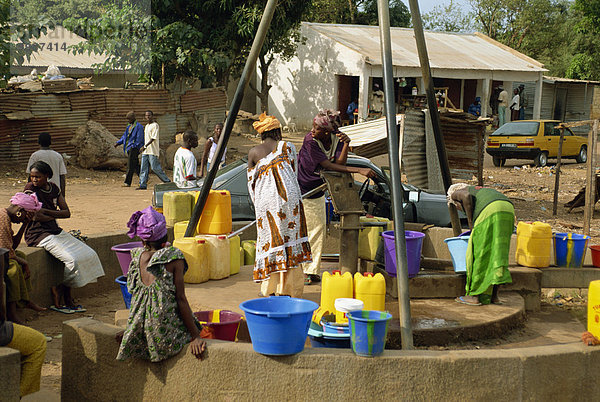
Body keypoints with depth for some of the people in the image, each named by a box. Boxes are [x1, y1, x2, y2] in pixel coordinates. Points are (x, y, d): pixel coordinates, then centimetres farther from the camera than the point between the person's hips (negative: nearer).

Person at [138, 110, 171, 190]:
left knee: (155, 167, -8)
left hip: (152, 151, -8)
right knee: (143, 168, 2)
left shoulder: (155, 125, -8)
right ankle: (143, 185, 2)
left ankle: (167, 181, 4)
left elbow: (153, 138, -16)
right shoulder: (146, 126, 19)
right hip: (145, 151, 8)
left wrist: (145, 146, -21)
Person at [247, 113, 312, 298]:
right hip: (288, 197, -1)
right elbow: (293, 173, 9)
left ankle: (270, 289, 12)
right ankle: (285, 288, 4)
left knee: (270, 240, 10)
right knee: (288, 238, 5)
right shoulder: (287, 147, 4)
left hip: (265, 199, 1)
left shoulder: (253, 152, 7)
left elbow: (251, 181, 11)